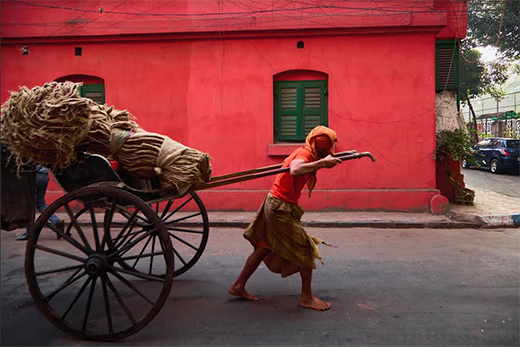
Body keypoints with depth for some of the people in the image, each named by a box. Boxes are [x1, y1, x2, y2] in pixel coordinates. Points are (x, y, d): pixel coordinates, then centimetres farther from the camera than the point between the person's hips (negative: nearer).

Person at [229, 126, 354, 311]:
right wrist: (322, 162, -36)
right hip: (281, 208, -10)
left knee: (264, 248, 17)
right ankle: (306, 297, 11)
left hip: (274, 205, 10)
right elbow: (295, 170, -39)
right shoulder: (304, 153, -18)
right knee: (306, 249, 0)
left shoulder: (306, 153, 11)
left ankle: (238, 286, 26)